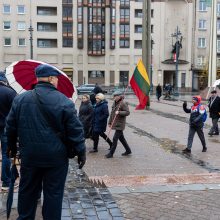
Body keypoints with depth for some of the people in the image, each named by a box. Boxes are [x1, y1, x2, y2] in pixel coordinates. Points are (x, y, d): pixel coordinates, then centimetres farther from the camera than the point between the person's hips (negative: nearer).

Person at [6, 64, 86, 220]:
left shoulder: (20, 99, 0)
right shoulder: (64, 101, -11)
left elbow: (10, 126, 8)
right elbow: (75, 130, -10)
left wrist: (12, 147, 22)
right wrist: (81, 152, 0)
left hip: (29, 155, 4)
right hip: (56, 157, -3)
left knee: (28, 191, 19)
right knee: (53, 193, 9)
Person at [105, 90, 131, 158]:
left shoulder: (123, 104, -14)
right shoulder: (114, 103, 11)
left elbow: (127, 112, -19)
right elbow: (112, 113, 17)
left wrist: (119, 112, -27)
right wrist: (109, 122, 16)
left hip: (120, 125, -9)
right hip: (115, 124, 9)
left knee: (115, 138, -6)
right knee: (121, 138, 17)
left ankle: (111, 153, 1)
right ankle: (128, 150, 30)